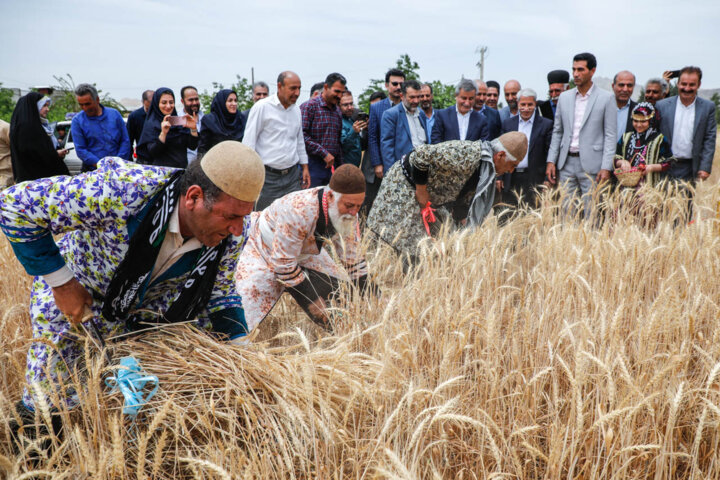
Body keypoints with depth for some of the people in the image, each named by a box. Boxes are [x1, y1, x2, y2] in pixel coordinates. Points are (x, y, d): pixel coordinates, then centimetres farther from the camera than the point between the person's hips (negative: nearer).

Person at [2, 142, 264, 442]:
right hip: (71, 303, -4)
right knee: (53, 405, -2)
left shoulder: (232, 232, -23)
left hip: (145, 309, 4)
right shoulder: (127, 191, -41)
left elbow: (220, 293, -3)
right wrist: (60, 282, -27)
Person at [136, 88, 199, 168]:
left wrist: (193, 129, -9)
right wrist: (163, 133, -20)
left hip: (182, 168, 4)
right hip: (161, 169, -3)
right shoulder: (151, 124, 2)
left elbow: (192, 147, 5)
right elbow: (152, 153, -9)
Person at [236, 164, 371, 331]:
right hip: (262, 250, -6)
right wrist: (311, 299, -24)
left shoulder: (348, 211, -19)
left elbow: (353, 259, -4)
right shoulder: (300, 210, -40)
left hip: (304, 253, 6)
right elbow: (283, 264, -31)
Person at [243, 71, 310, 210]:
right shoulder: (262, 107, -8)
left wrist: (305, 166, 18)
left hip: (292, 175, 5)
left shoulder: (296, 109, 11)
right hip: (268, 176, -5)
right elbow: (248, 142, -8)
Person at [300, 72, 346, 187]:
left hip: (332, 165, 7)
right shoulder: (309, 106, -6)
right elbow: (302, 135, -17)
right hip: (313, 165, -7)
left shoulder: (338, 111, 18)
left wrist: (340, 167, 18)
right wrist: (324, 153, -17)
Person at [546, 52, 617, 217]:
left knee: (592, 214, -3)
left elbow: (610, 135, -3)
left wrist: (606, 167, -11)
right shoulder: (564, 97, 12)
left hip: (591, 165, -4)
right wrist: (551, 161, 7)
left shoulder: (606, 98, -1)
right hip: (567, 163, 4)